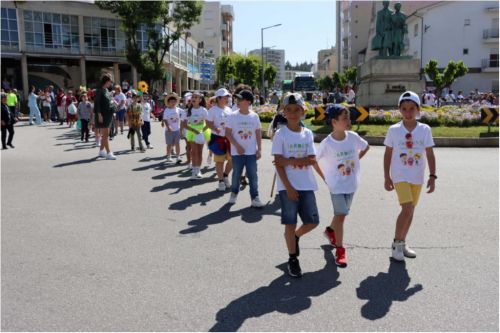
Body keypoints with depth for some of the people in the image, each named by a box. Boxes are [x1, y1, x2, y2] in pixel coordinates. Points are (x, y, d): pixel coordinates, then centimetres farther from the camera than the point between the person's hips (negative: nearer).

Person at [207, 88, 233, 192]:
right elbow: (208, 123, -10)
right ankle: (221, 181, 14)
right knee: (220, 161, 2)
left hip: (229, 138, 5)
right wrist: (216, 129, -27)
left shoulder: (228, 109, 10)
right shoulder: (213, 110, -7)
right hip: (218, 138, -5)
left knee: (232, 159, 5)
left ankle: (225, 175, 29)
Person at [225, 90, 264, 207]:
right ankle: (234, 193, 31)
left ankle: (255, 197, 10)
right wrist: (237, 146, -14)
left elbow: (258, 134, 7)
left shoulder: (254, 116, 1)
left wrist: (259, 149, 2)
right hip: (237, 152, -1)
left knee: (253, 175, 2)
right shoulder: (233, 116, -5)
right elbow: (228, 133, -5)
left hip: (251, 152, 1)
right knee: (236, 174, 10)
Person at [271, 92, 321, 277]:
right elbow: (278, 164, -10)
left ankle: (296, 236, 34)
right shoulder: (280, 134, -5)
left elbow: (312, 160, -4)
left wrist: (290, 160, -17)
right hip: (288, 185, -4)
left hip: (306, 185, 4)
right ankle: (293, 259, 18)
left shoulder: (308, 134, 5)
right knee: (290, 223, 2)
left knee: (313, 221, 4)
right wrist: (288, 187, -15)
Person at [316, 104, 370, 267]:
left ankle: (330, 231, 48)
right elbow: (315, 161, -9)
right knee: (340, 215, -8)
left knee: (341, 213, 19)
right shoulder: (327, 143, -19)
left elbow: (366, 147, 13)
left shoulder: (353, 137, -8)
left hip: (351, 183, 5)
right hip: (337, 185, -5)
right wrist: (325, 178, -7)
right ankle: (340, 250, 4)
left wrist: (355, 160, 6)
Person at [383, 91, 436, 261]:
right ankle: (397, 243, 2)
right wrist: (387, 177, 0)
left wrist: (432, 176, -2)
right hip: (400, 176, -3)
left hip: (417, 178, 3)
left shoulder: (425, 129, -1)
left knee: (410, 211, 12)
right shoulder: (393, 130, -5)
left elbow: (430, 155, 3)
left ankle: (402, 243, 29)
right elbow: (388, 155, 1)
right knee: (407, 209, -16)